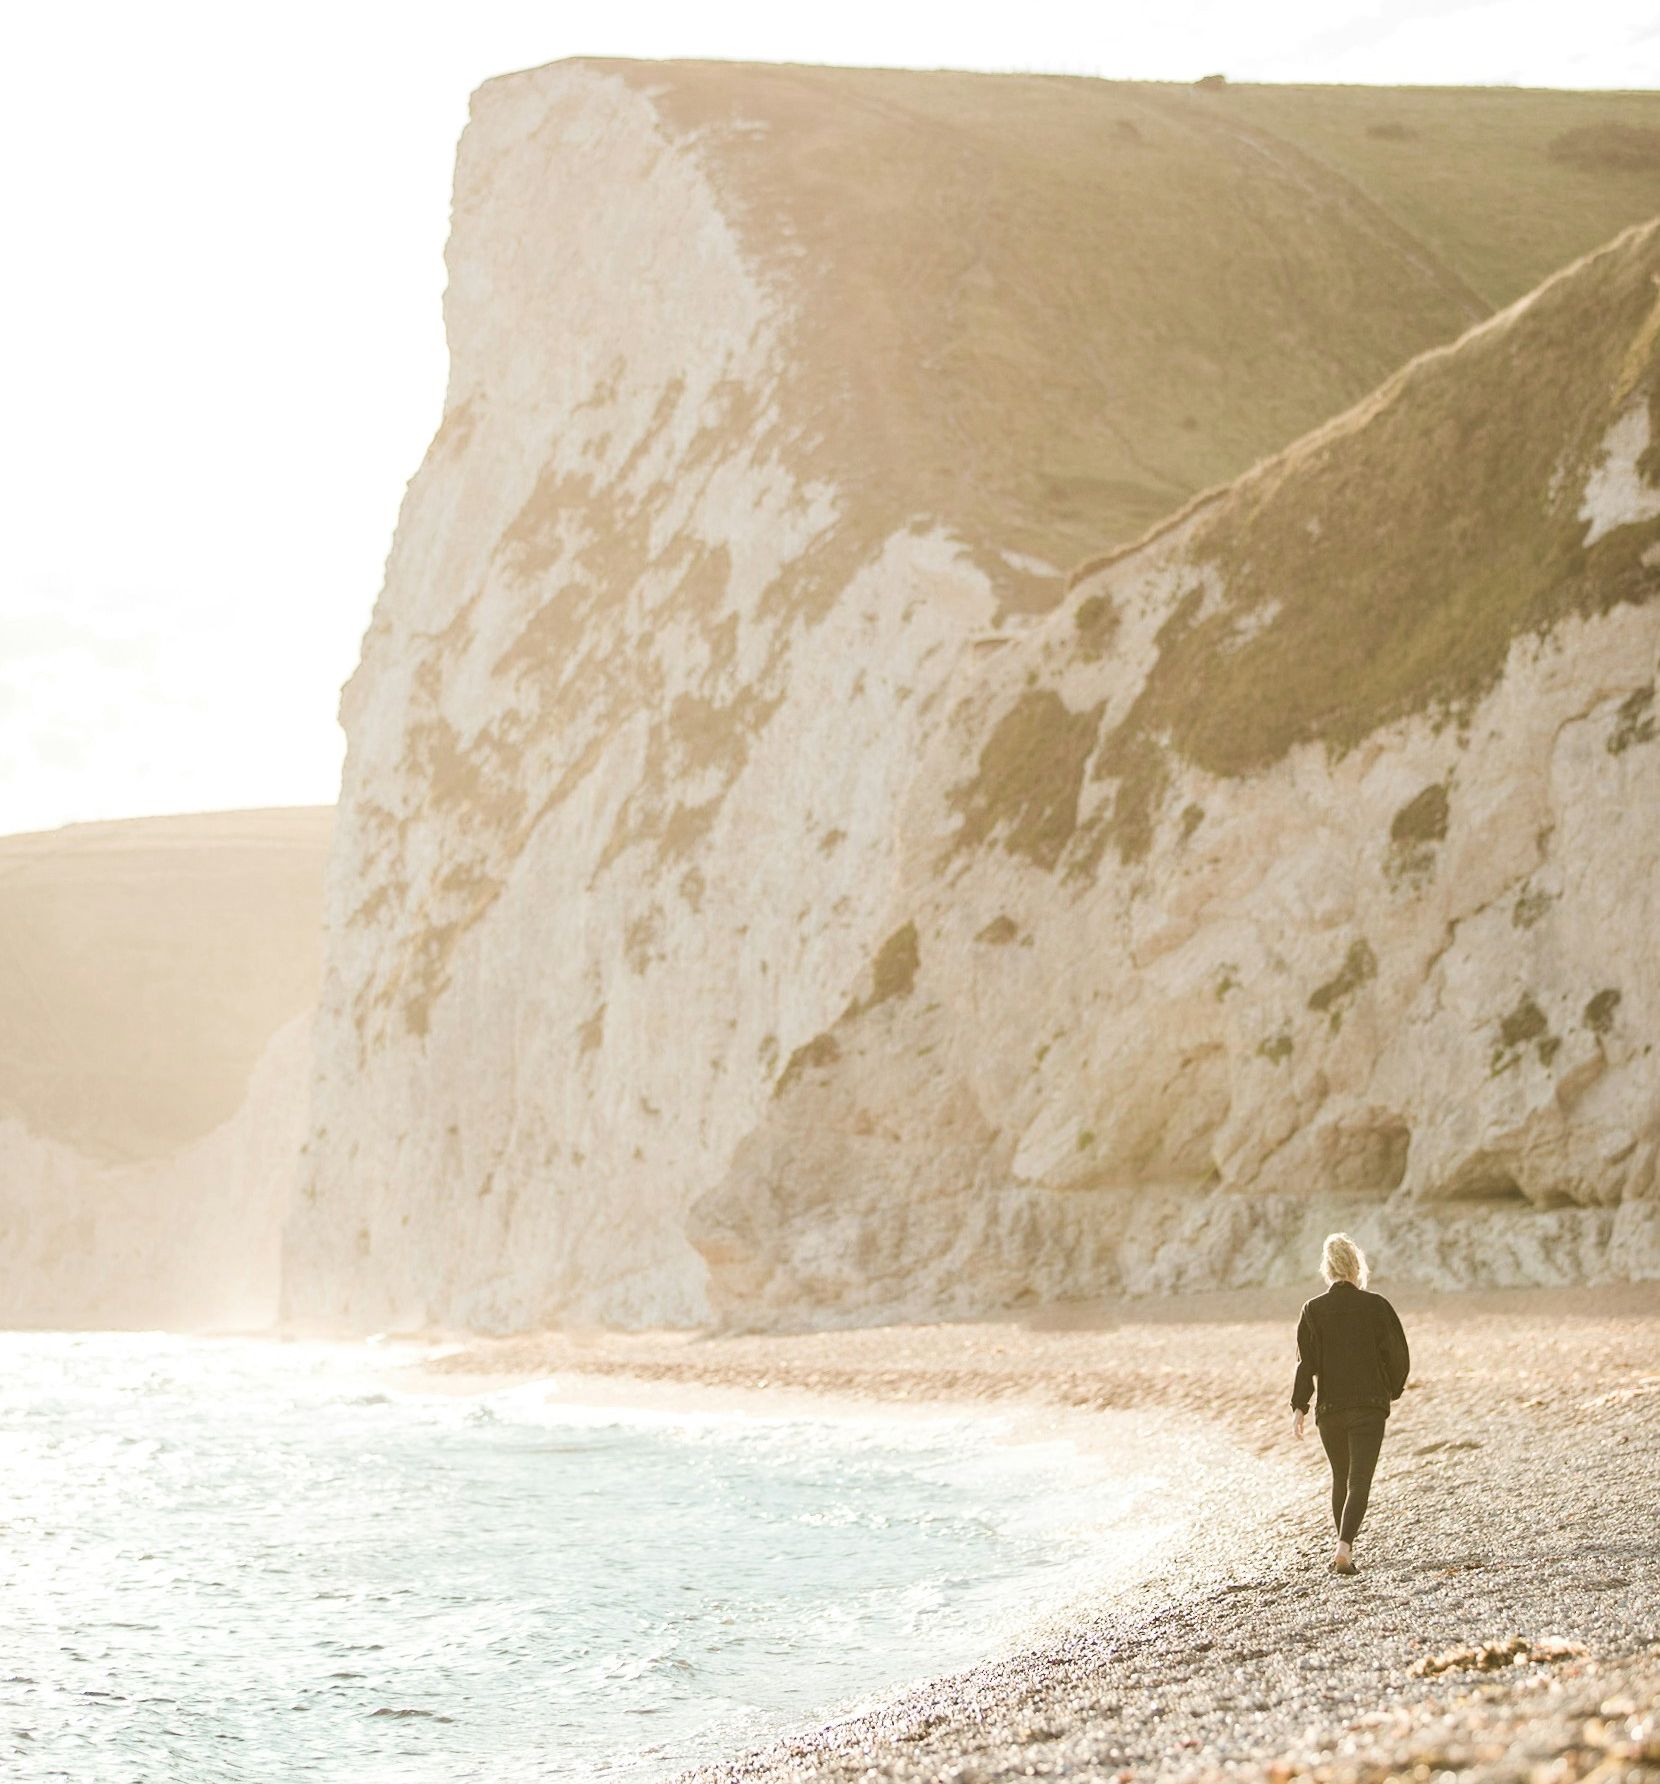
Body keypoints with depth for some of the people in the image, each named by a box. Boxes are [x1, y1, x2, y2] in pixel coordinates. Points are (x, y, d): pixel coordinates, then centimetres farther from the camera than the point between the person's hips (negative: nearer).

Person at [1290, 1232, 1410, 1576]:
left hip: (1330, 1408, 2)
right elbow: (1398, 1354, 0)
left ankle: (1345, 1546, 27)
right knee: (1359, 1481, -4)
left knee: (1340, 1479, 19)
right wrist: (1394, 1390, 17)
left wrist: (1299, 1407, -2)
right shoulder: (1376, 1306, -4)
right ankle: (1344, 1549, -22)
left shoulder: (1313, 1310, -2)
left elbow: (1307, 1363, -5)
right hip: (1370, 1406, -2)